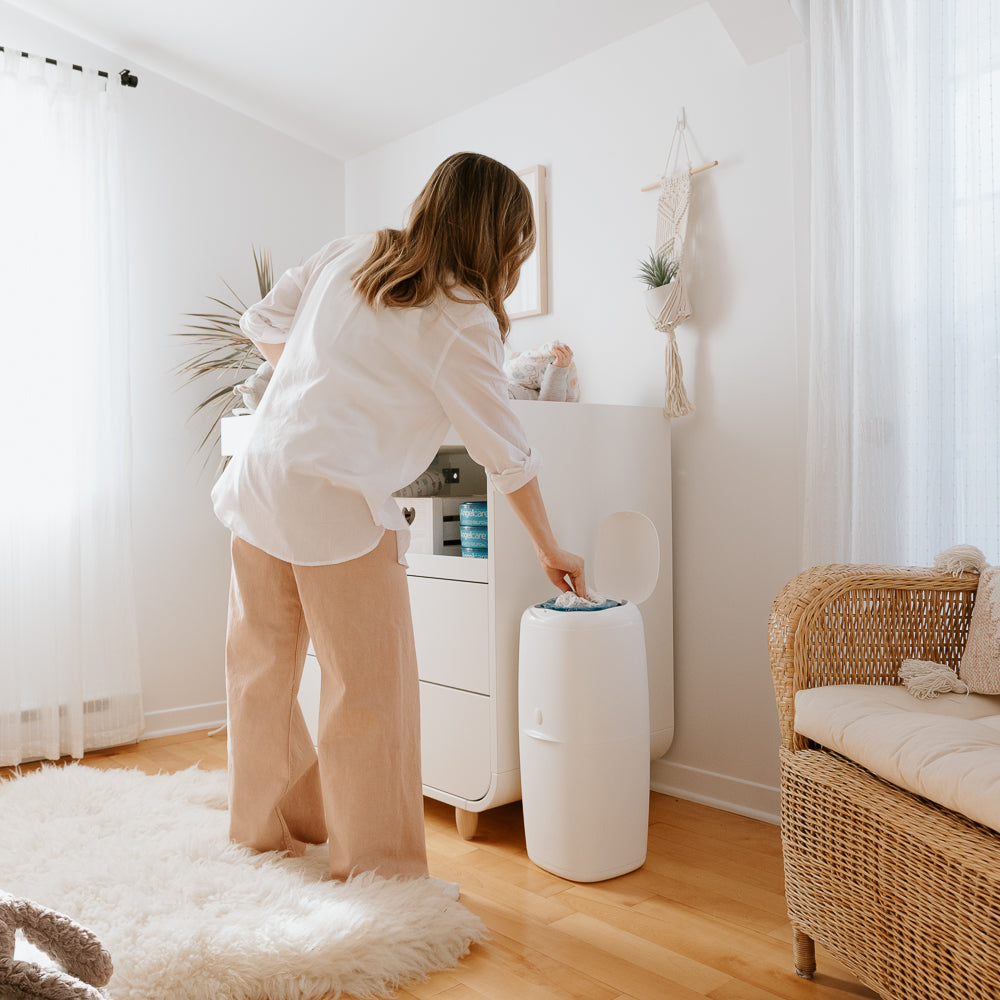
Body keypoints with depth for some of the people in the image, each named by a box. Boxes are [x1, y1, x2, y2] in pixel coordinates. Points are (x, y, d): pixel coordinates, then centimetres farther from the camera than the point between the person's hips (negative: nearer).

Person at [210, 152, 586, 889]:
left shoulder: (349, 253, 11)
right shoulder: (463, 318, -6)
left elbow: (262, 323, 17)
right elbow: (506, 453, -3)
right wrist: (551, 552, 7)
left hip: (258, 478, 8)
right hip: (336, 504, -7)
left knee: (263, 665, 18)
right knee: (370, 686, 5)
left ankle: (264, 826, 38)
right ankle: (374, 862, 18)